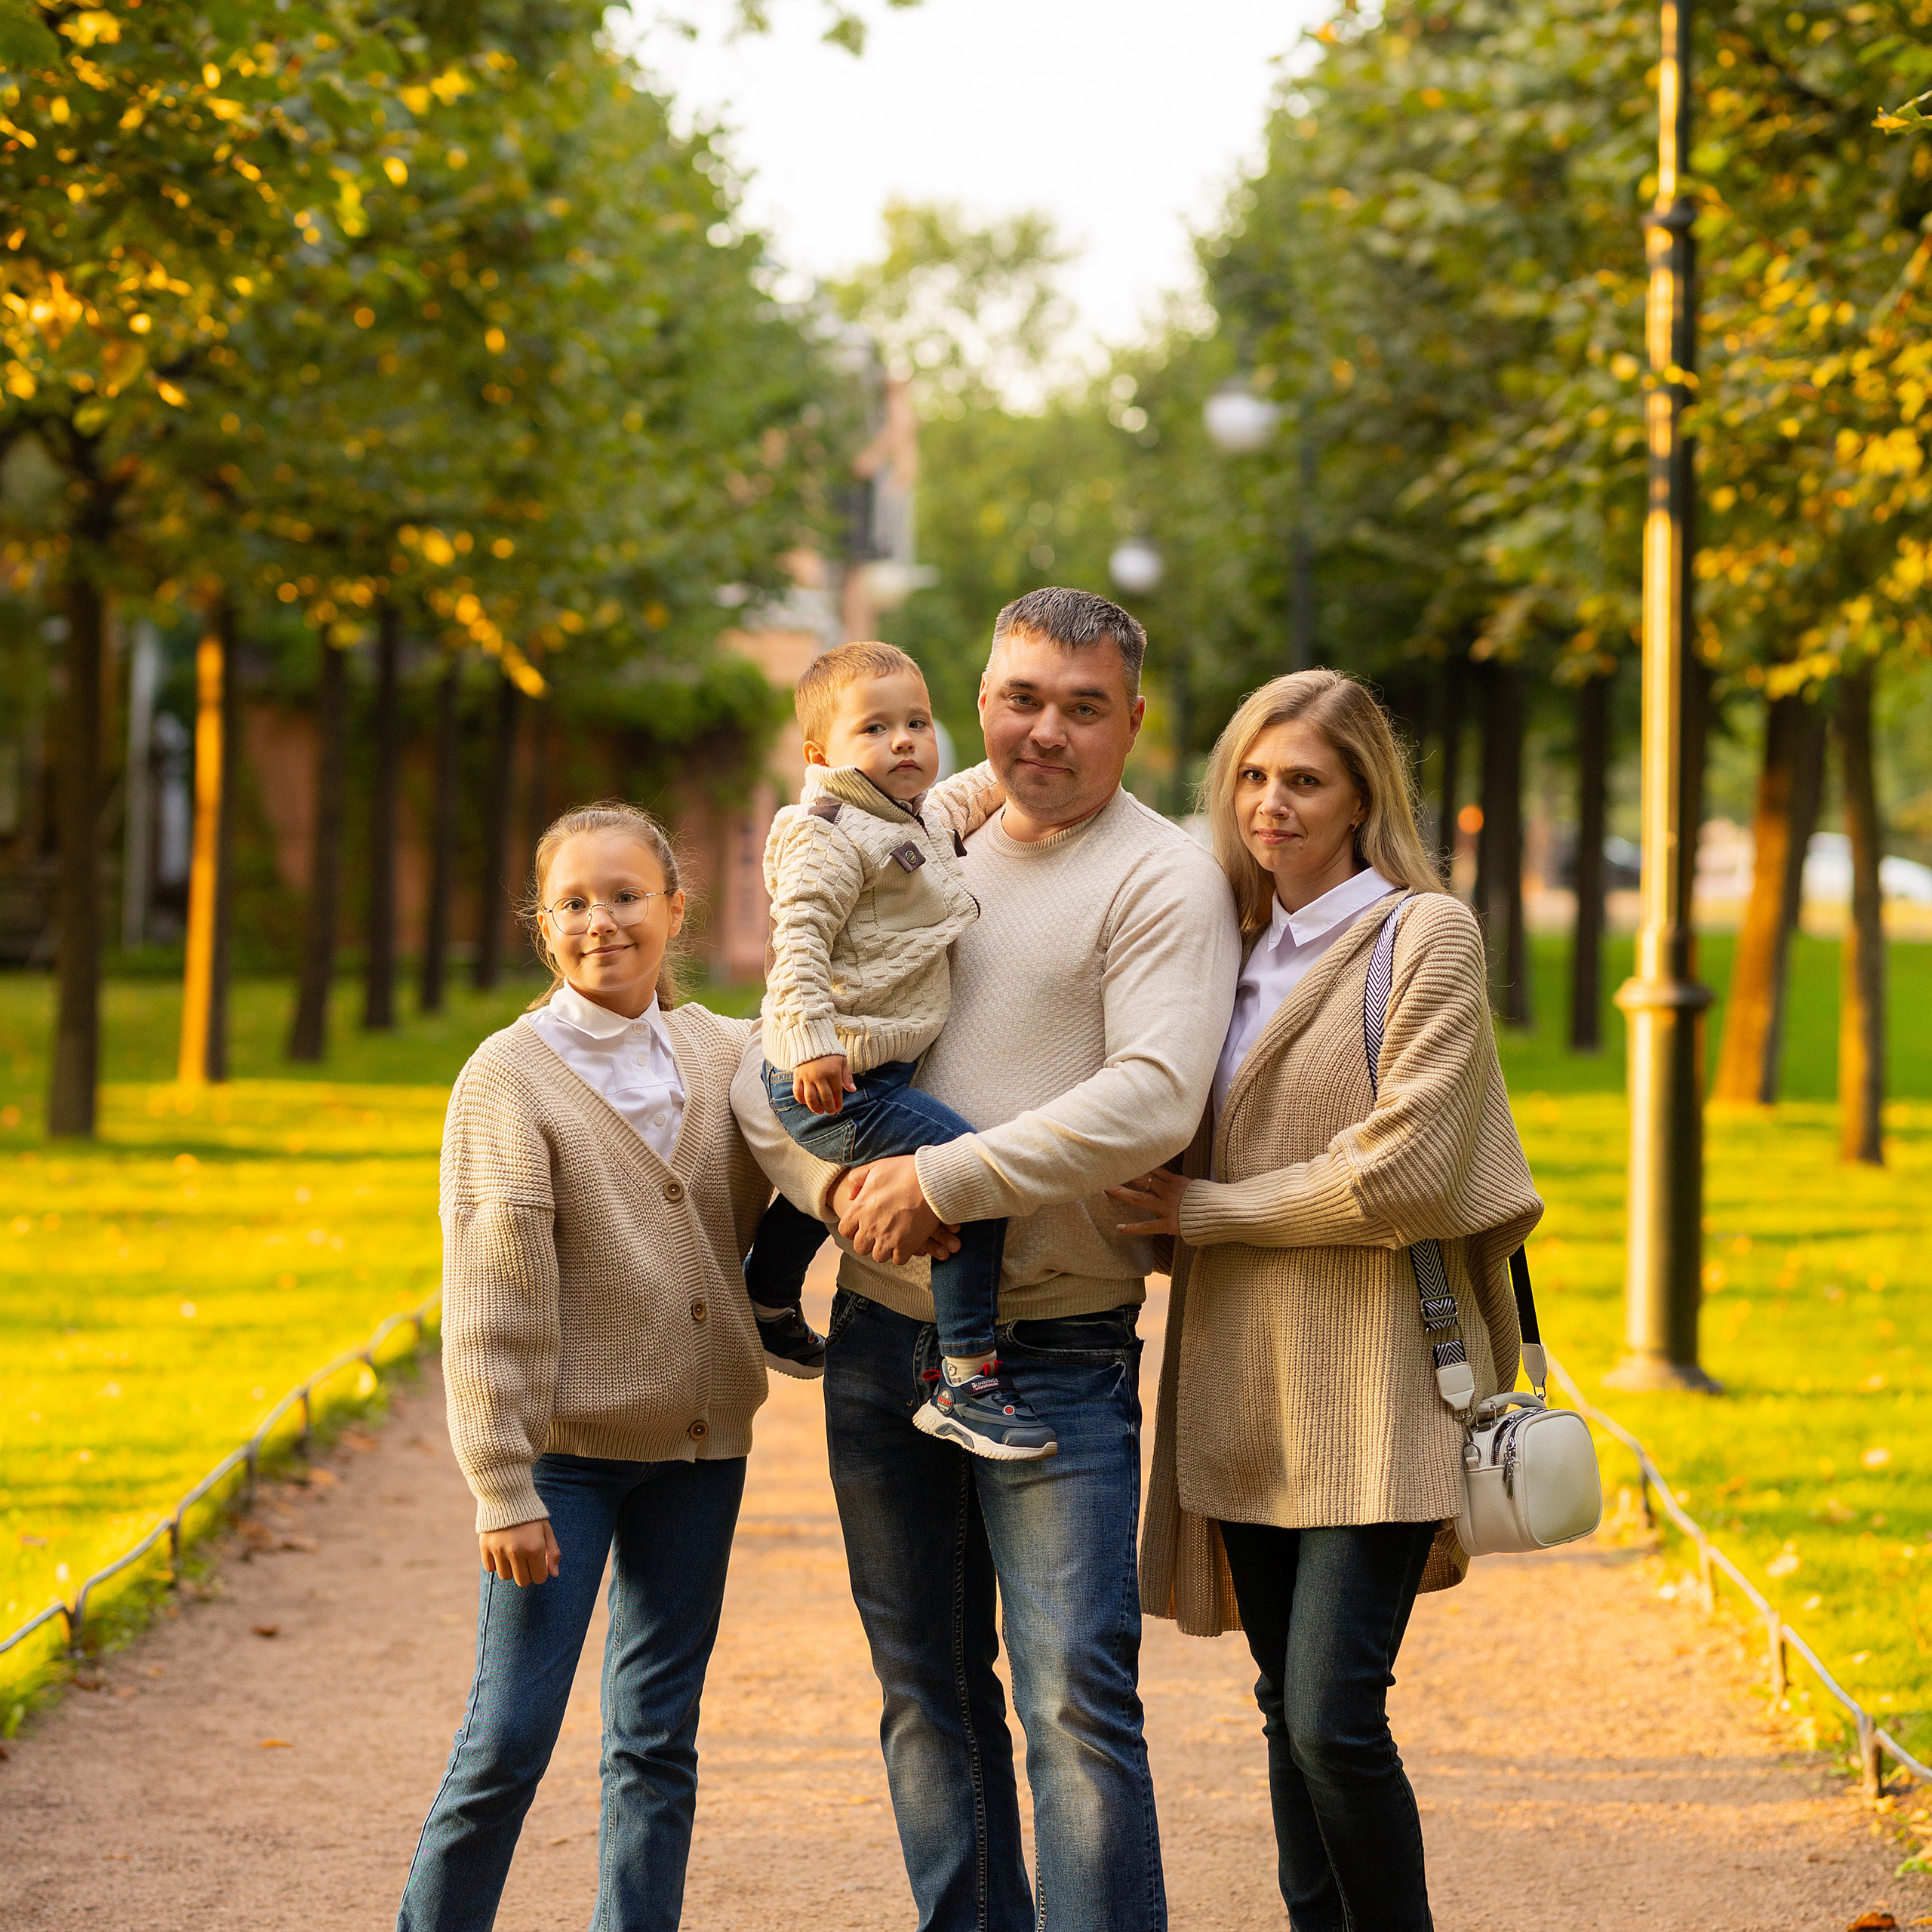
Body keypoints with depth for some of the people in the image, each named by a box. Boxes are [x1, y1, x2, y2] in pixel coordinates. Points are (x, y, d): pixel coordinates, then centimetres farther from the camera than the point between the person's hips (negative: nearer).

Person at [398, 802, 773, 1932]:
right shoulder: (510, 1076, -8)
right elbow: (489, 1299, -10)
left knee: (659, 1740, 9)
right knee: (509, 1740, -4)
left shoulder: (725, 1057, 5)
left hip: (700, 1442, 4)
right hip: (567, 1446, -4)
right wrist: (502, 1485, -14)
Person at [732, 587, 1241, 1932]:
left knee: (1078, 1694, -12)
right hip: (884, 1335, 6)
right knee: (928, 1691, 11)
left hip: (1058, 1352, -5)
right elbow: (765, 1073, 11)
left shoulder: (1164, 881, -4)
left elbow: (1152, 1100, -18)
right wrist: (840, 1183, -10)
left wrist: (943, 1181, -18)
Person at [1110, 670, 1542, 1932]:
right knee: (1291, 1717, 10)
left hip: (1372, 1387, -7)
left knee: (1333, 1719, -13)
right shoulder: (1239, 947, 16)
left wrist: (1211, 1211, -8)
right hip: (1249, 1394, 7)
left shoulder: (1426, 937, -5)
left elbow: (1404, 1174, -14)